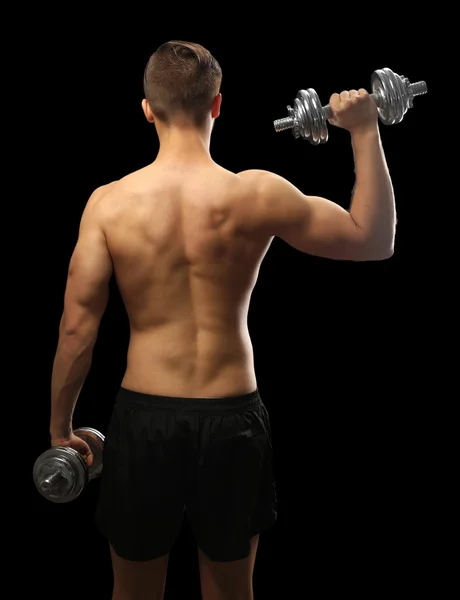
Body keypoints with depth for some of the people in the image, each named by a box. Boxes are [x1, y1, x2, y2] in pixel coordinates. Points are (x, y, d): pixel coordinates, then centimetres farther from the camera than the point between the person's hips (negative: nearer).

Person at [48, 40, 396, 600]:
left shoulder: (109, 203, -10)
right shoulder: (258, 195, -12)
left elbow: (78, 327, -7)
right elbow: (375, 241, -1)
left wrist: (60, 427, 6)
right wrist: (365, 133, 6)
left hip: (145, 418, 1)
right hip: (232, 418, 0)